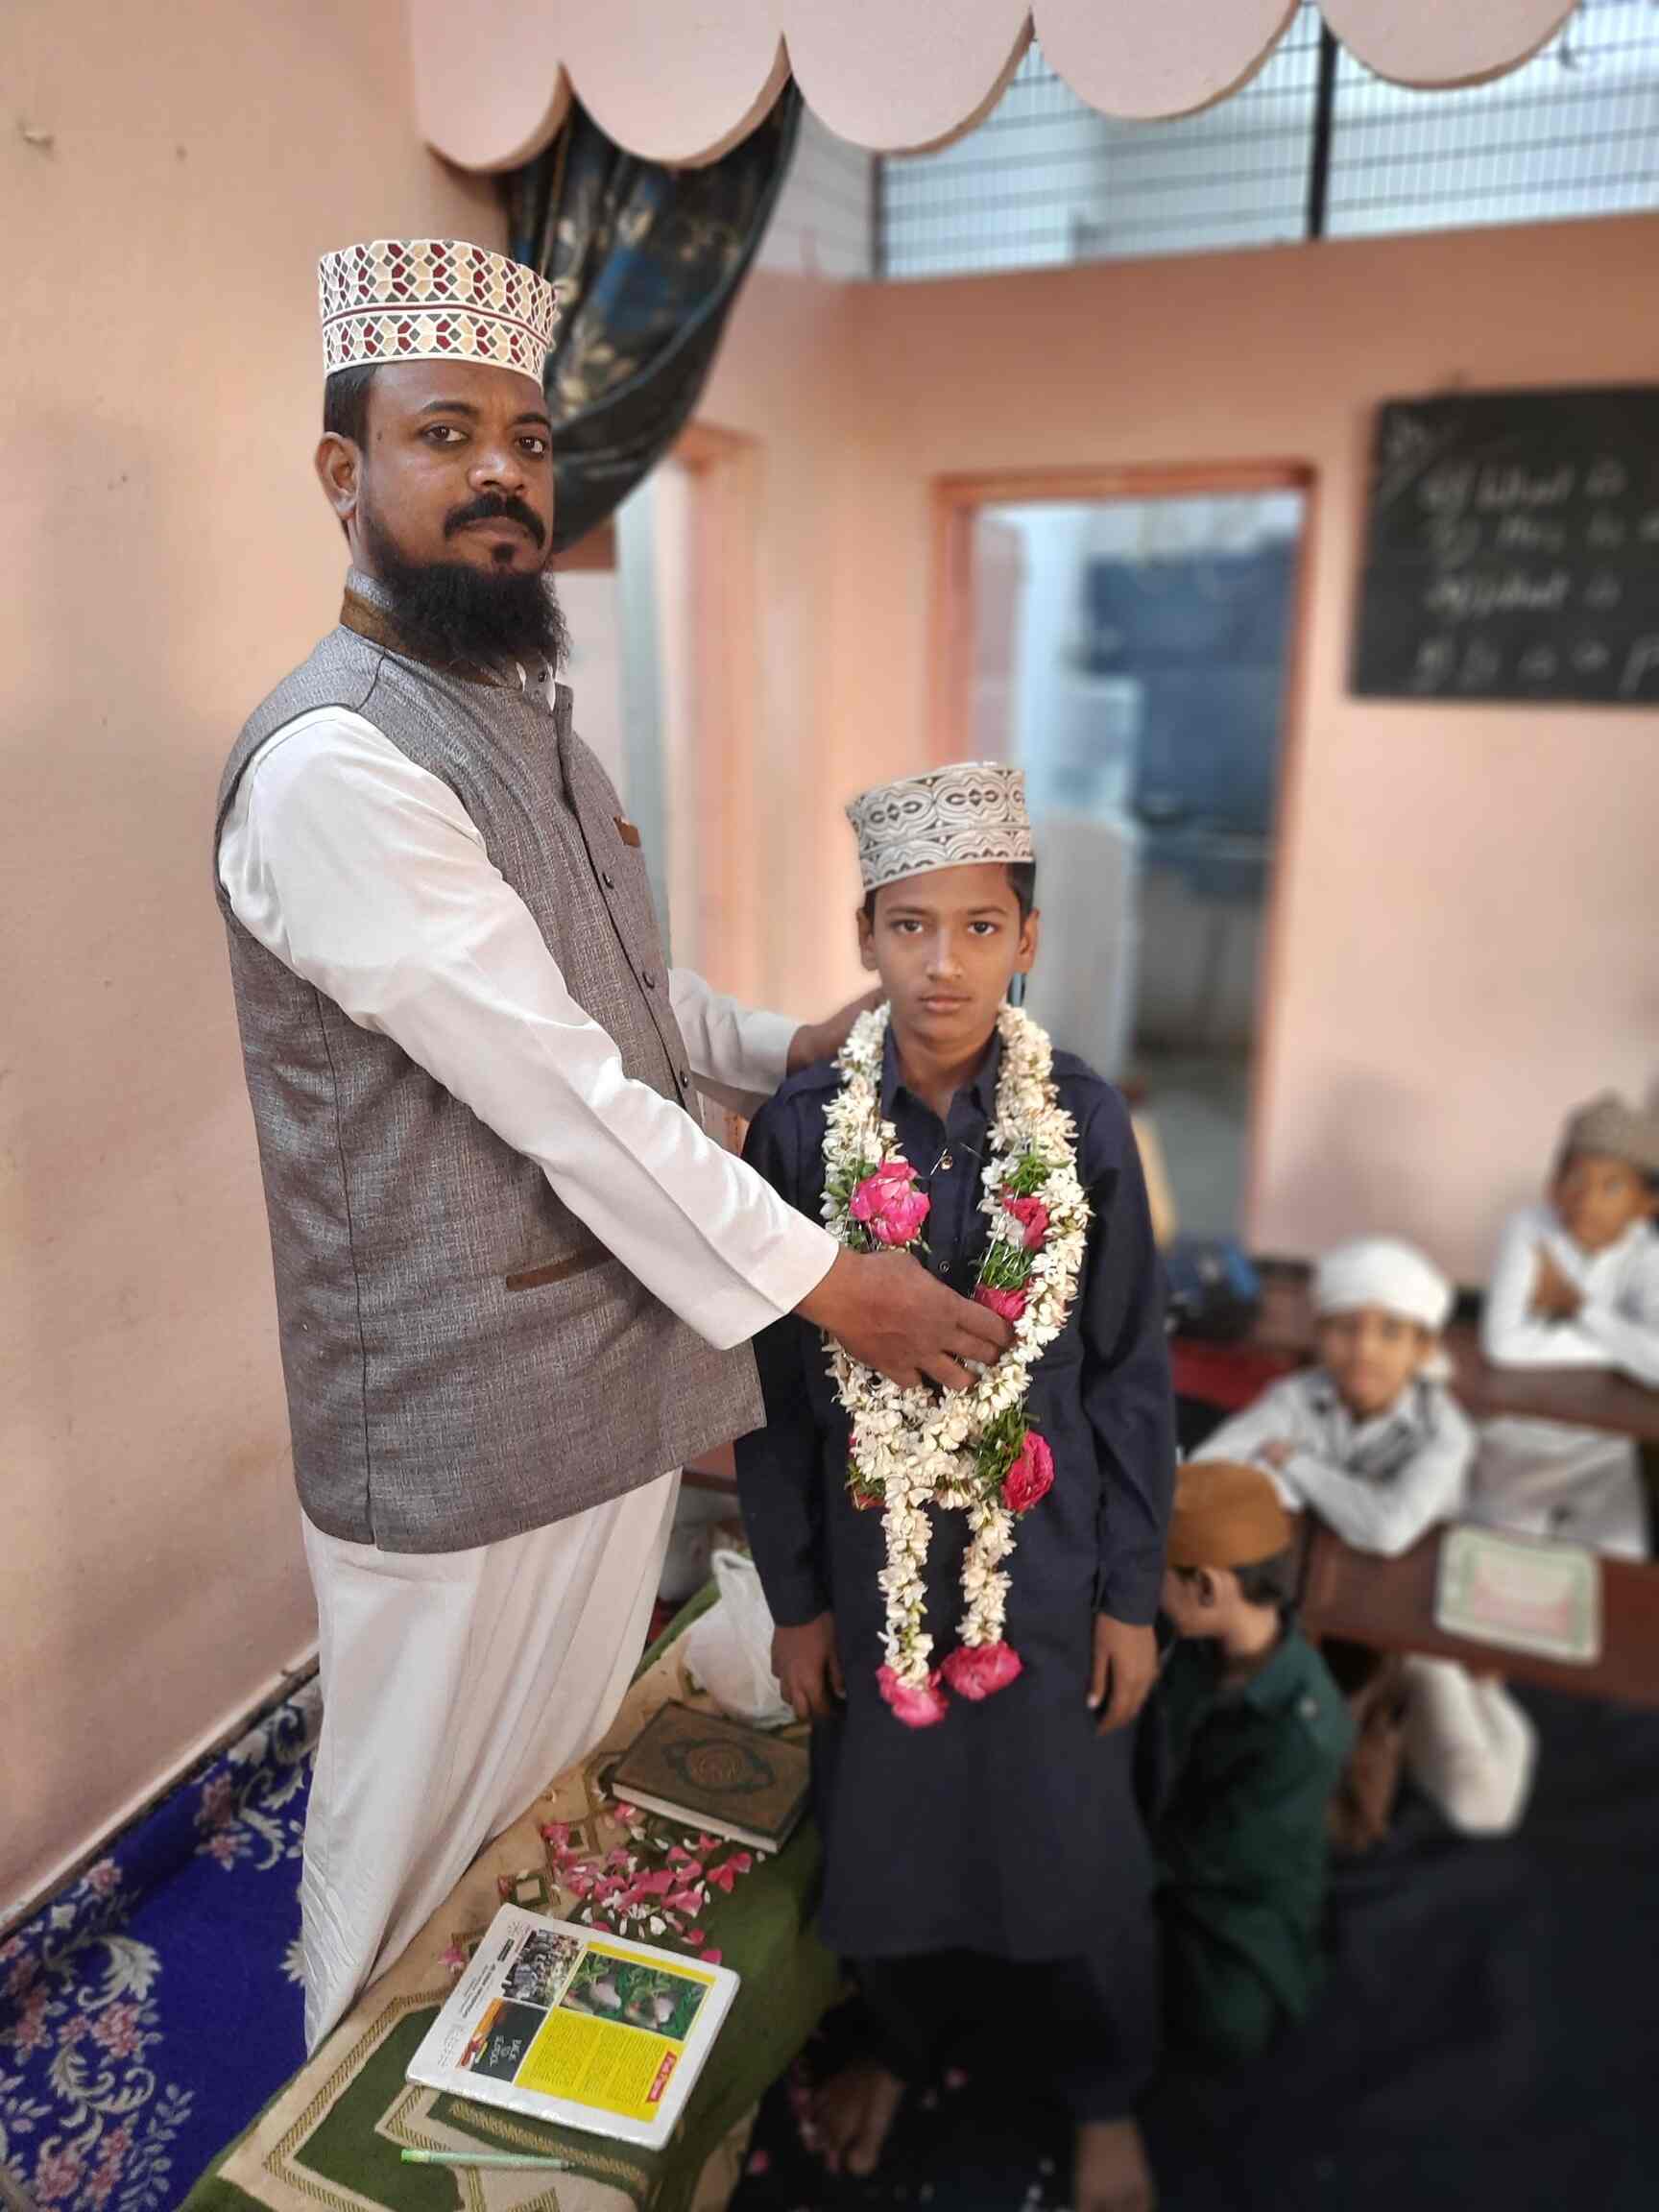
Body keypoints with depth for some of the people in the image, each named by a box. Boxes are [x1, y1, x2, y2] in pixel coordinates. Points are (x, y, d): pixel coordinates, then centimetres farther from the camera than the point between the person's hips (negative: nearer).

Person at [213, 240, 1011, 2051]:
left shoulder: (529, 714, 11)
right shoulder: (335, 766, -21)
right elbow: (560, 1091, -23)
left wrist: (788, 1049, 5)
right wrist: (826, 1284, -16)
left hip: (617, 1375, 8)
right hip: (463, 1435, -8)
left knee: (577, 1791, 25)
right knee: (431, 1839, 15)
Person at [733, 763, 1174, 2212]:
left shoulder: (1083, 1120, -12)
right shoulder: (804, 1127, -12)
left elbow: (1134, 1373, -5)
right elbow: (775, 1384, -4)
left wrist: (1132, 1593, -2)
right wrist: (794, 1597, 0)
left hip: (1045, 1552, 0)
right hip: (875, 1556, 1)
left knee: (1068, 1834, 16)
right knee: (888, 1823, 20)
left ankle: (1103, 2093, 47)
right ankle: (904, 2039, 52)